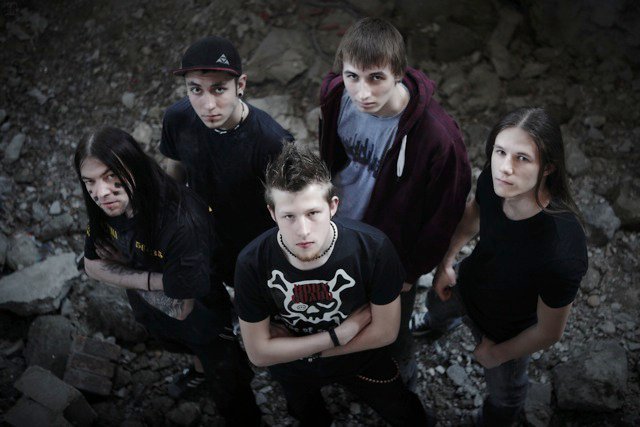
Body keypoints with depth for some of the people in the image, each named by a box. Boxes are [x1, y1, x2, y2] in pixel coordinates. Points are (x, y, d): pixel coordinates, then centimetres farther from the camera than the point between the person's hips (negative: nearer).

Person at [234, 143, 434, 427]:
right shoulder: (252, 263, -34)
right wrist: (339, 334, -30)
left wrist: (299, 346, -23)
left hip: (360, 359, 0)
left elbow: (385, 331, -23)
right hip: (292, 371, 1)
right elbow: (258, 353, -24)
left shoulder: (373, 248, -37)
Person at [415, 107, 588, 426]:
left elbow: (549, 332, -29)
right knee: (438, 301, 40)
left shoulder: (563, 253, -48)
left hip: (508, 331, -4)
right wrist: (446, 262, 3)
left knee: (504, 392, 29)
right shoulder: (495, 179, -32)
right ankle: (435, 325, 78)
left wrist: (497, 354, -12)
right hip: (466, 282, 5)